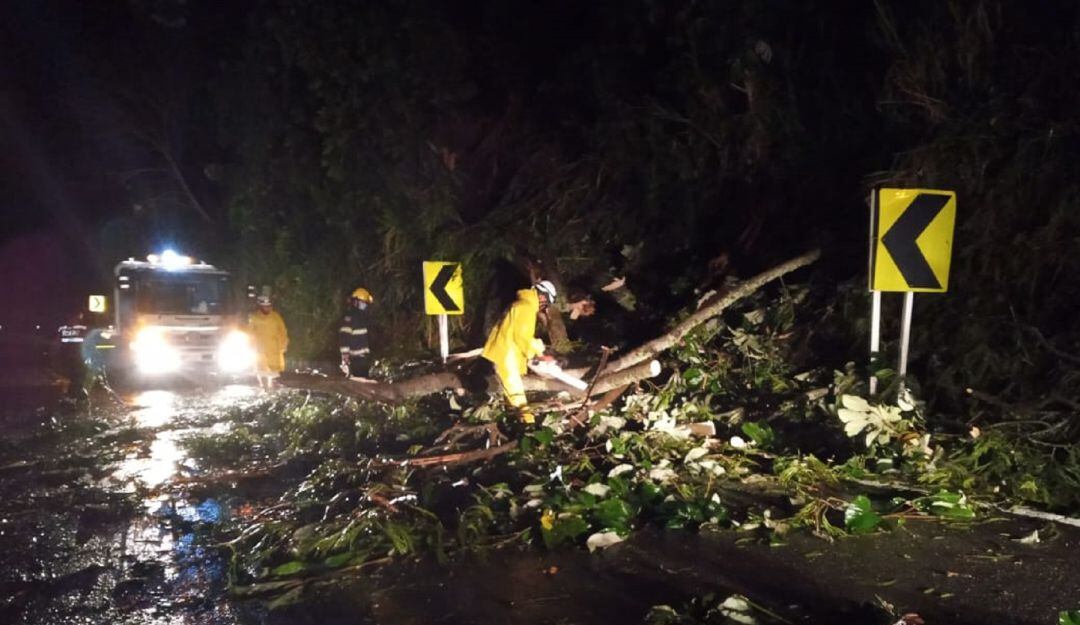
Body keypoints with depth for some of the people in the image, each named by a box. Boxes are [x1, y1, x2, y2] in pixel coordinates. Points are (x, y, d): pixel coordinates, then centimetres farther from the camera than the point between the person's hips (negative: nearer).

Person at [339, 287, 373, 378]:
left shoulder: (362, 316, 15)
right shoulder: (349, 317, -13)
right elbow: (343, 338, -19)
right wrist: (345, 358, -22)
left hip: (364, 357, 9)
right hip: (355, 359, -9)